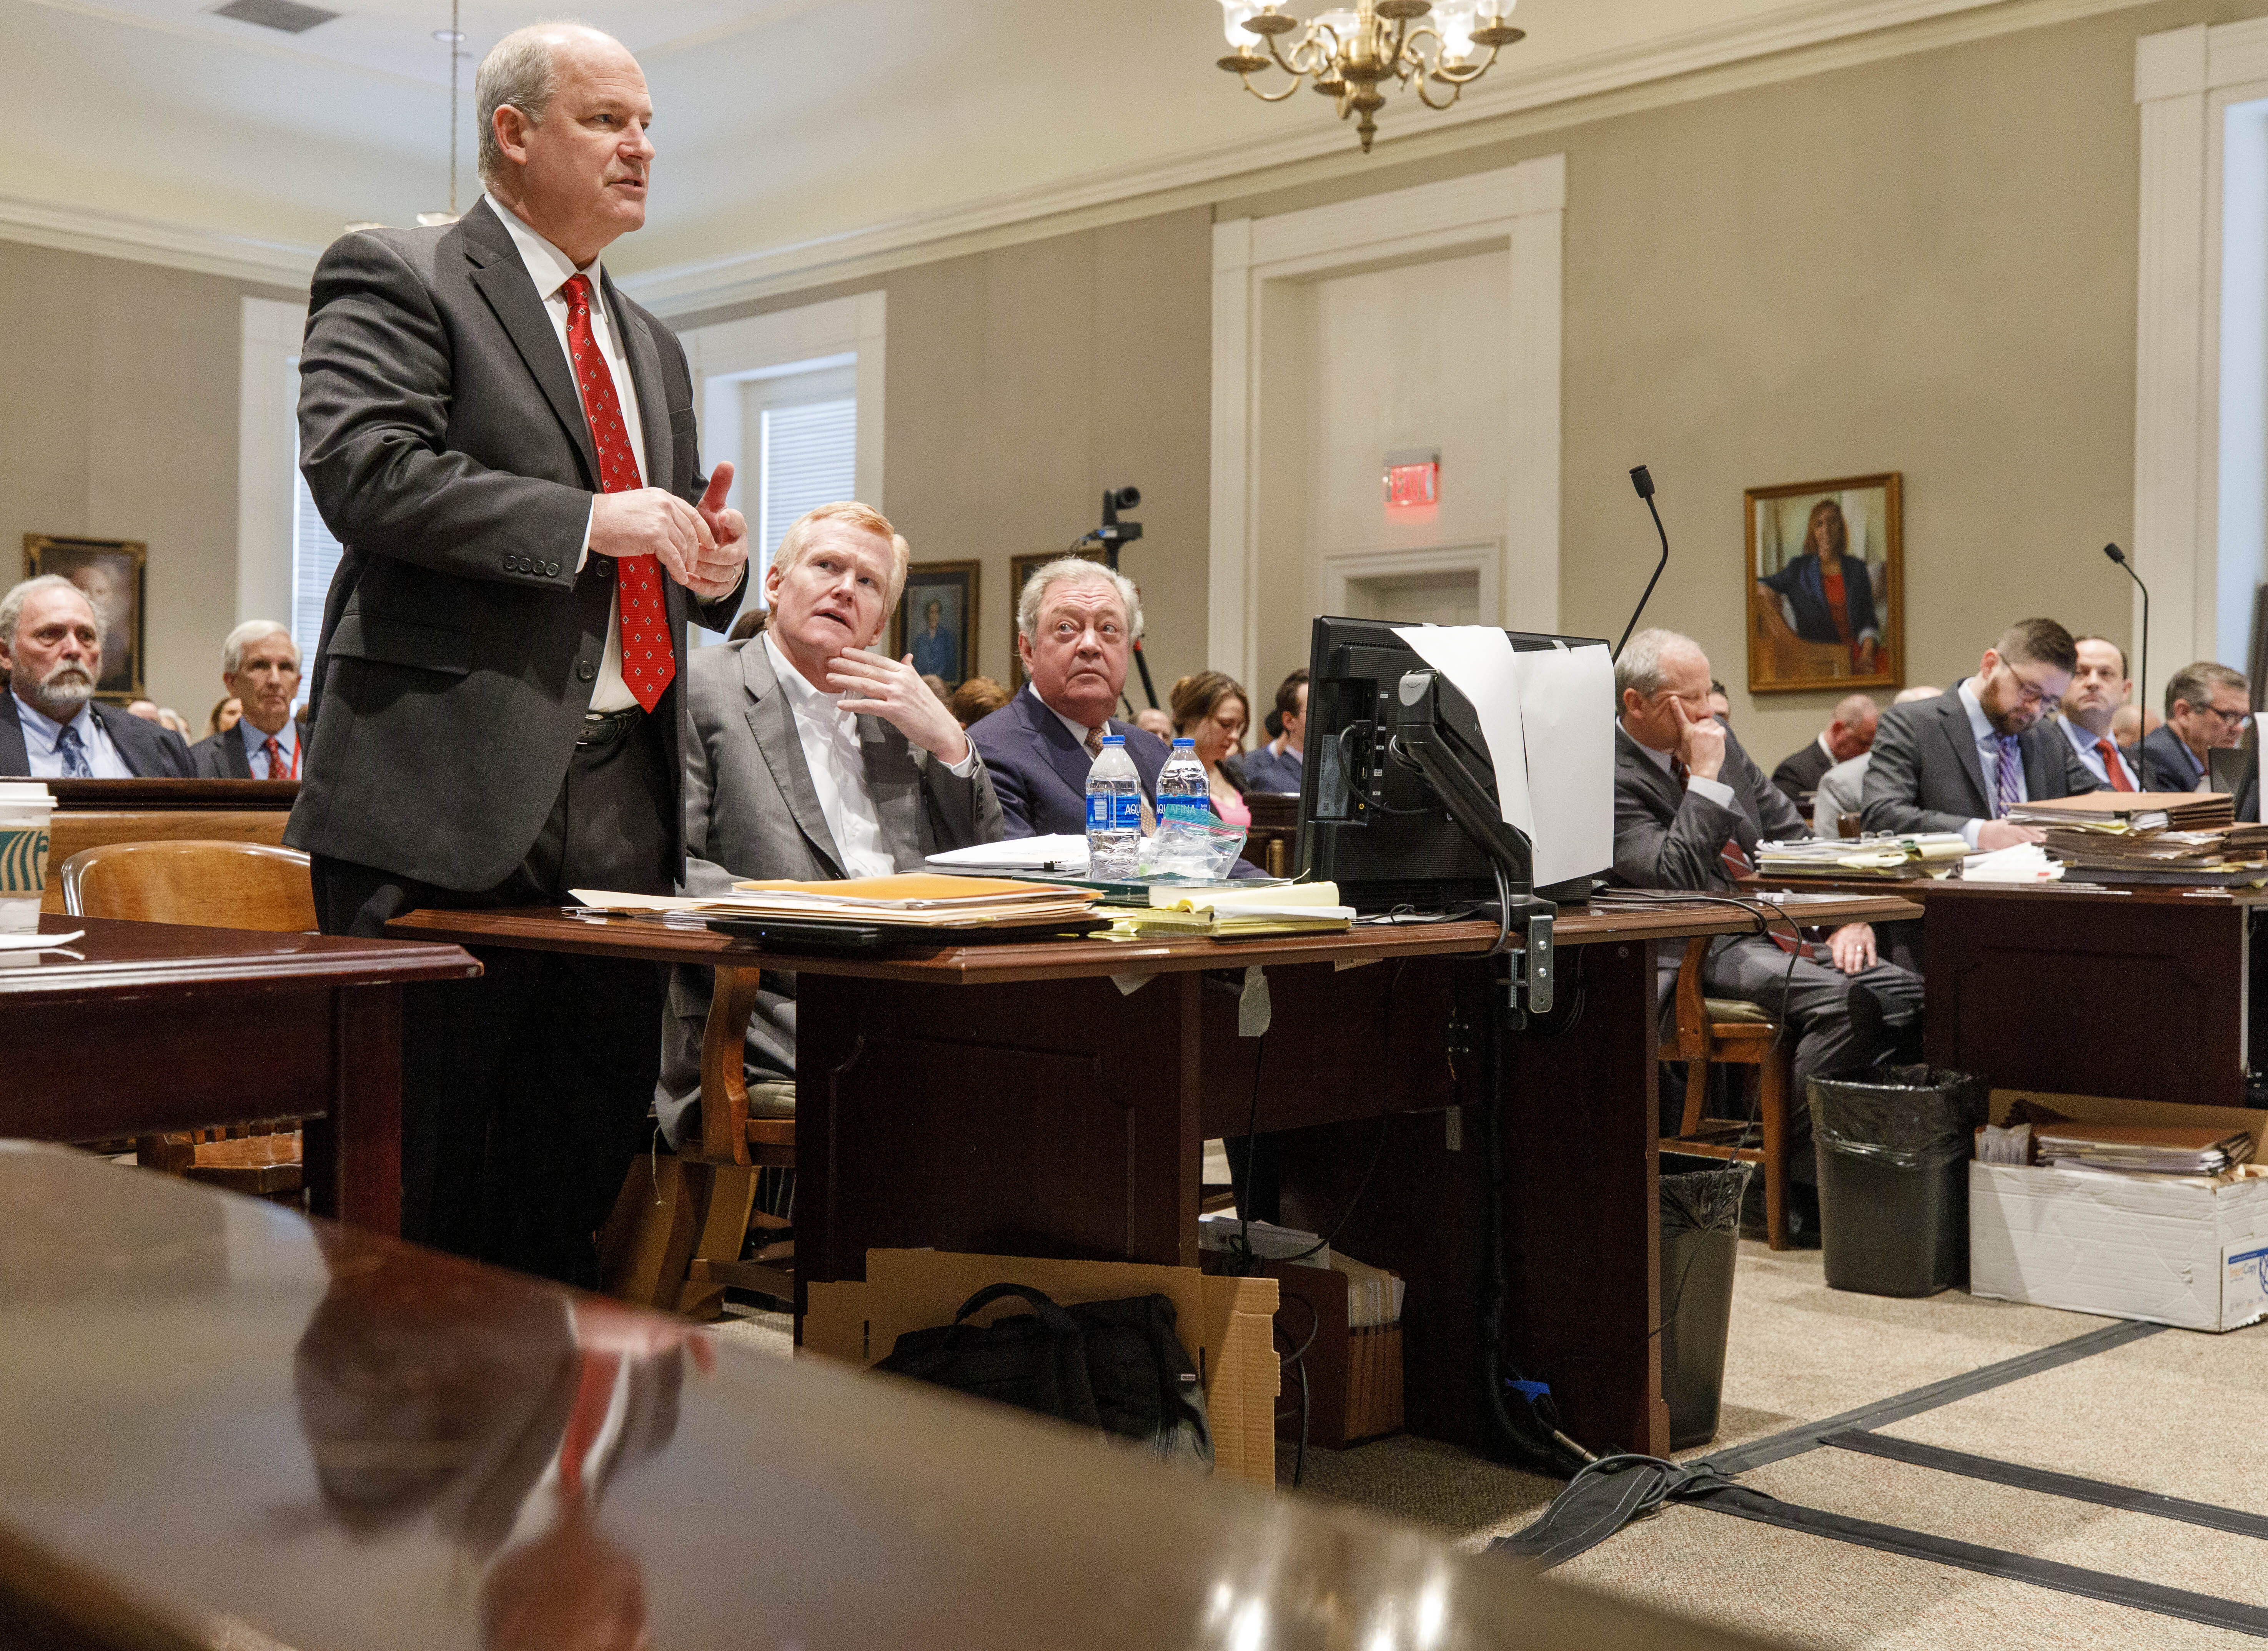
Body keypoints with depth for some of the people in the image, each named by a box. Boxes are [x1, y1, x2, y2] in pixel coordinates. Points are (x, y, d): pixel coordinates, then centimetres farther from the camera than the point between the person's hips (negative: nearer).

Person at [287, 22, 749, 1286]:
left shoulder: (654, 348, 24)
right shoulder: (396, 279, 1)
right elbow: (362, 469, -15)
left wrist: (714, 562, 6)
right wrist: (589, 518, -16)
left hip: (621, 802, 7)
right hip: (448, 795, -7)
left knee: (587, 1171, 9)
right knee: (409, 1191, -1)